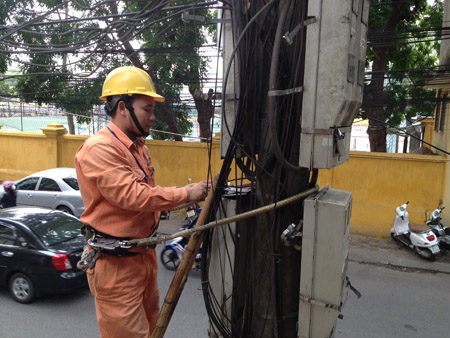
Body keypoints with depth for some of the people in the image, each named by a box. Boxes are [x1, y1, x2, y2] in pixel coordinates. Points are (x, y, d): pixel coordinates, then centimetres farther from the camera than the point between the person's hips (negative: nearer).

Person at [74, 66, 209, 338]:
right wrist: (185, 195, -20)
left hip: (144, 254, 9)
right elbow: (132, 196, -27)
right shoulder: (99, 149, -20)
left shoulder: (139, 147, 12)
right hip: (115, 263, -9)